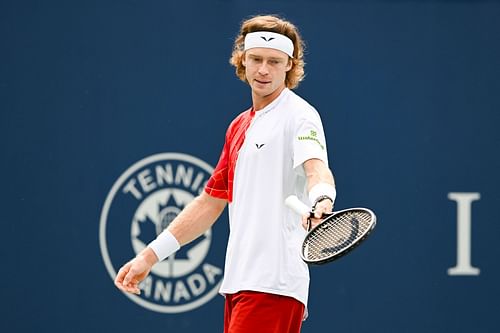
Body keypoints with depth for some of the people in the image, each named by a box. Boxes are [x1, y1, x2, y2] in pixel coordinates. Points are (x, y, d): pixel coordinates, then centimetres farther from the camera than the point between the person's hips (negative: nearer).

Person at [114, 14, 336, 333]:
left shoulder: (299, 115, -5)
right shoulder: (239, 127, 21)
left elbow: (317, 169, -25)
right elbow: (211, 202, 27)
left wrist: (320, 202, -49)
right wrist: (150, 256, 25)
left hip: (273, 286, -9)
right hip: (239, 283, 9)